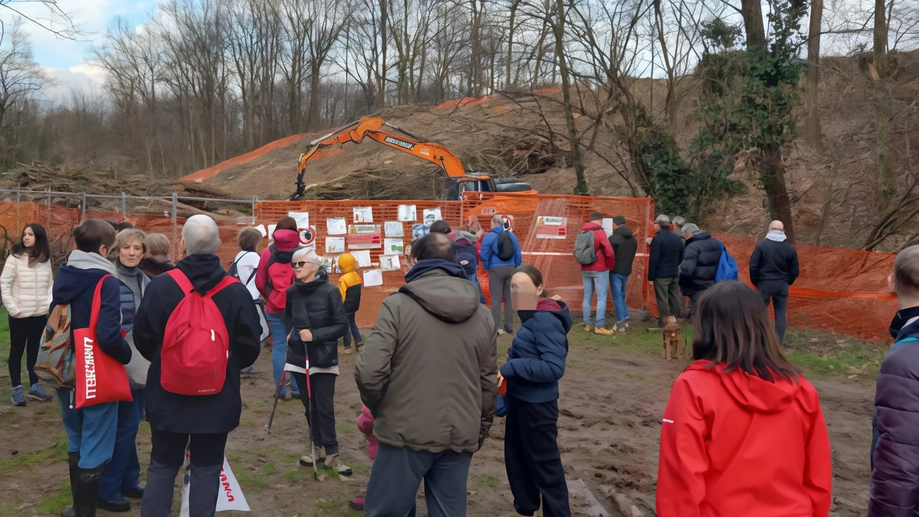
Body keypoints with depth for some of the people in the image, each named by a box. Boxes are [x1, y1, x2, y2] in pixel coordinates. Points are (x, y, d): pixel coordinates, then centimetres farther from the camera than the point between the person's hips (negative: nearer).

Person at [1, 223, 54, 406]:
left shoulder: (45, 259, 5)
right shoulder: (15, 257, -6)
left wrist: (50, 304, -1)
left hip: (41, 314, 3)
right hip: (20, 314, -3)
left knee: (35, 350, 10)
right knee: (17, 350, 5)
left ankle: (34, 386, 19)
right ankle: (17, 389, 10)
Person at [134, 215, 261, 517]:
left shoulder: (160, 286, -11)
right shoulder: (236, 291, -11)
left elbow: (142, 338, -3)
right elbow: (250, 346, -6)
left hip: (168, 397, 1)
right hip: (218, 400, -1)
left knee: (162, 467, 17)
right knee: (207, 469, 12)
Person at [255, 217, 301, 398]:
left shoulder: (268, 253, 0)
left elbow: (260, 282, 4)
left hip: (274, 307, 1)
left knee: (278, 346, 7)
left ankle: (280, 388, 9)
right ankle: (297, 388, 8)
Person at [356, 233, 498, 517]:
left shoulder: (397, 306, -9)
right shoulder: (483, 316, 6)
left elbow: (369, 372, -16)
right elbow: (488, 384, 10)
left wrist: (379, 408, 5)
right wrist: (479, 432, 24)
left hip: (407, 433, -4)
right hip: (460, 437, 4)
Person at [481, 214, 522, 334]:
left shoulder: (489, 236, -8)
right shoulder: (511, 235, 7)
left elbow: (484, 254, -11)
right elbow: (518, 254, 8)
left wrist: (487, 267, 4)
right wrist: (515, 267, 16)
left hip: (496, 269, -4)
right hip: (510, 269, 4)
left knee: (496, 298, -1)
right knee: (509, 298, 10)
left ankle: (496, 327, -3)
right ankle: (509, 326, 13)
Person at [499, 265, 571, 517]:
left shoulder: (546, 320, -21)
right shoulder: (531, 317, 7)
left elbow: (554, 367, -28)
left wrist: (509, 368, -27)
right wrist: (508, 371, 1)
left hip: (537, 405, -9)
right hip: (520, 399, 9)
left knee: (544, 465, 5)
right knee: (516, 459, 21)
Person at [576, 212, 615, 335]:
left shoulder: (582, 232, 6)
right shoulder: (600, 232, -11)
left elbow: (577, 250, 12)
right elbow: (609, 252, -17)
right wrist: (611, 266, -2)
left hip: (585, 269, 6)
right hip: (600, 270, -6)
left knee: (587, 297, 11)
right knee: (601, 298, -2)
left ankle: (587, 324, 14)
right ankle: (599, 326, -4)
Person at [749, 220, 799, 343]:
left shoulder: (761, 246, -9)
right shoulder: (790, 248, 0)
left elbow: (753, 266, -10)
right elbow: (795, 271, 3)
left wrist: (756, 282, 5)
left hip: (765, 283, -2)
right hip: (782, 285, 2)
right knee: (780, 313, 8)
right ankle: (779, 341, 9)